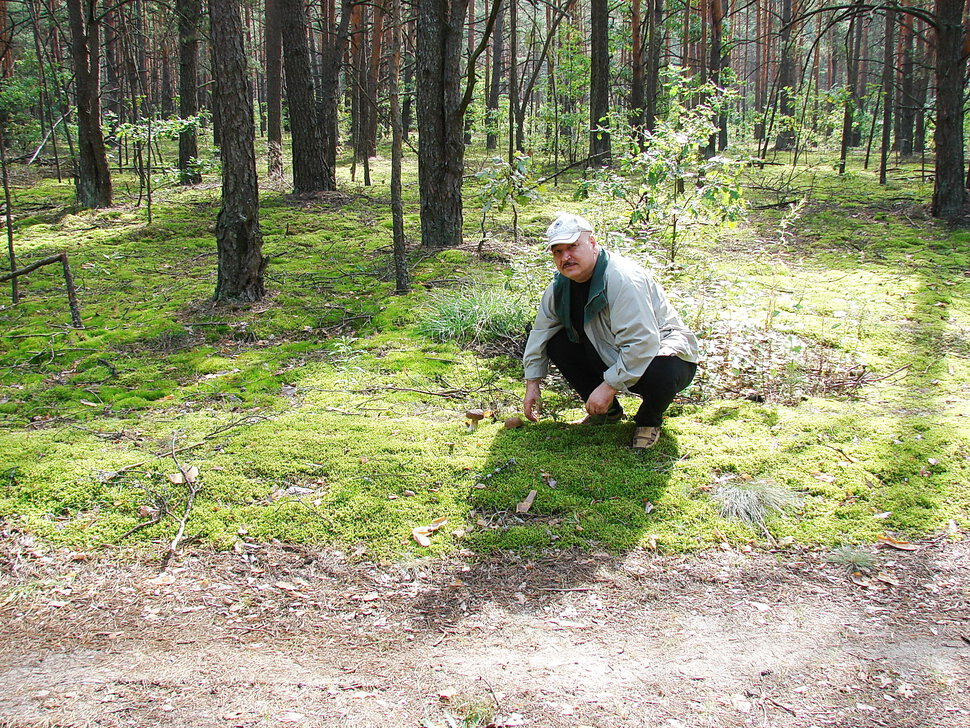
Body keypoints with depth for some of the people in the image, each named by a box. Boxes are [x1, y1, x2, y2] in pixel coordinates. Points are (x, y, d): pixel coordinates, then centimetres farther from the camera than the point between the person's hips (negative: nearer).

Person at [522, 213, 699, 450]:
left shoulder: (623, 279, -29)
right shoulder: (560, 286, -4)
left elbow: (641, 344, -36)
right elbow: (540, 331, 8)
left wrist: (608, 387, -32)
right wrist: (532, 383, 4)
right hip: (610, 355, 7)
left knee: (661, 372, -41)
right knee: (556, 343, -8)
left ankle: (649, 421, -3)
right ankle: (609, 411, 9)